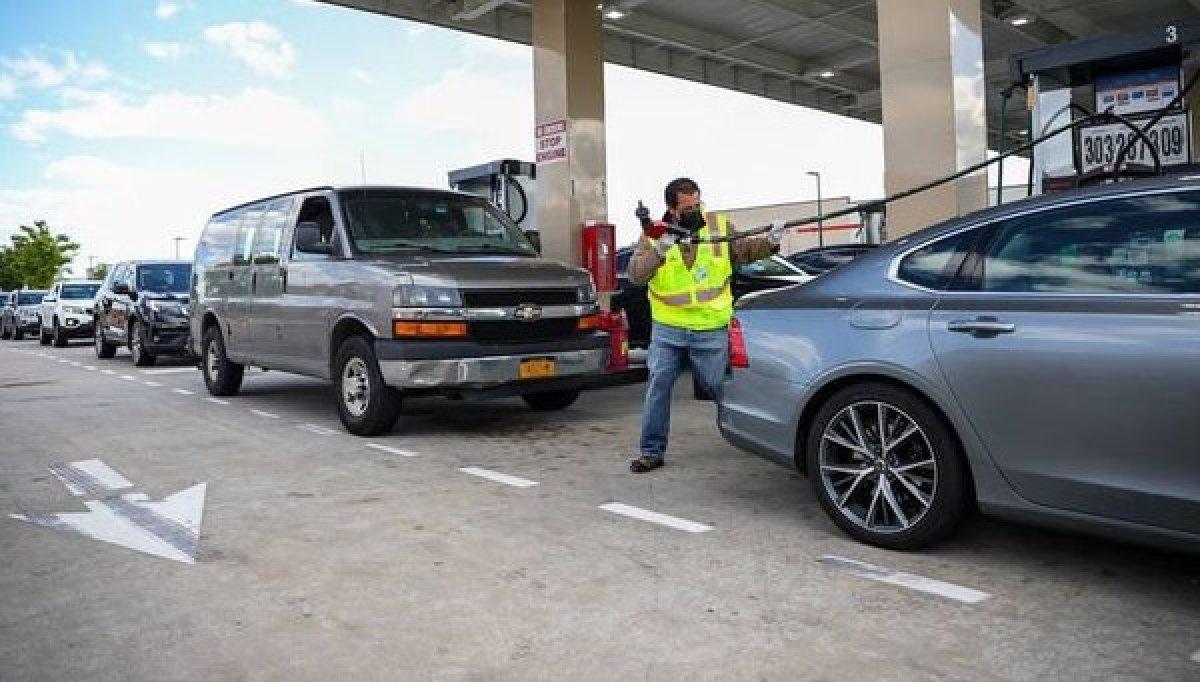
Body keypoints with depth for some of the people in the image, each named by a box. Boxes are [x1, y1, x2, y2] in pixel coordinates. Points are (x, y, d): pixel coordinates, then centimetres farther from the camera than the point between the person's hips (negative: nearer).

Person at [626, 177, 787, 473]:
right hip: (667, 329, 1)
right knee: (657, 387, -1)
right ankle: (652, 451, 10)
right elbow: (635, 275, -13)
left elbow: (745, 251, 10)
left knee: (720, 388, 7)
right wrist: (661, 247, -26)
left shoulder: (719, 226, 0)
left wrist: (769, 242, -8)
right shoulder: (654, 233, -2)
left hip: (711, 330, 0)